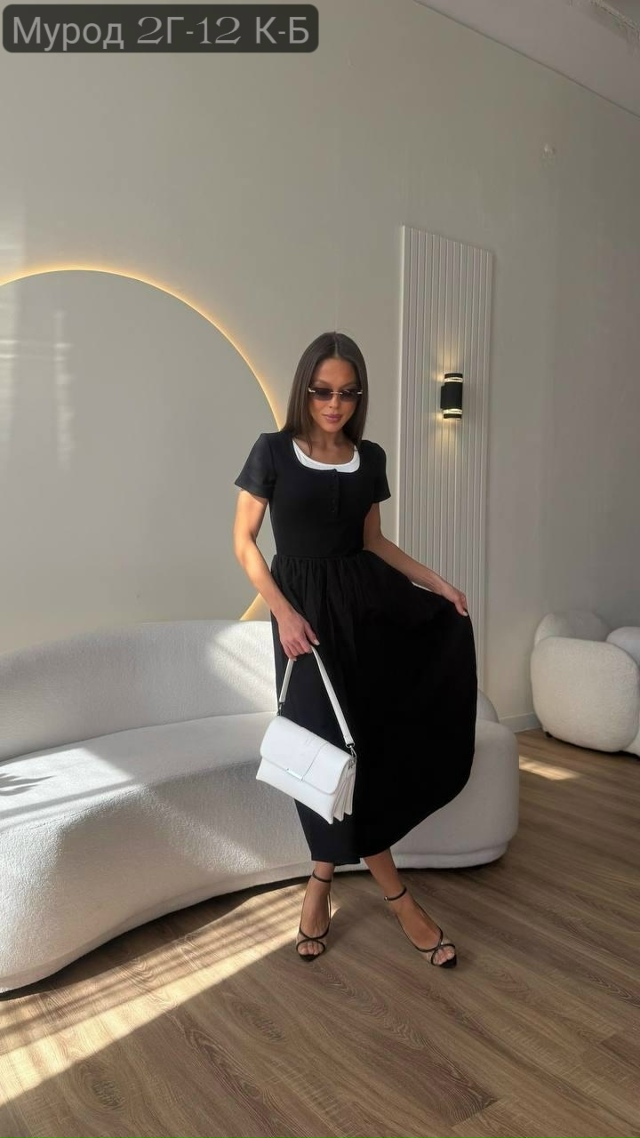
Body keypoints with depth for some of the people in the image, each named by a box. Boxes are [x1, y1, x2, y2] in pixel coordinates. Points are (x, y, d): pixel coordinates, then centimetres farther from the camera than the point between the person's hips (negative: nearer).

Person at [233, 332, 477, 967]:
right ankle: (395, 894, 18)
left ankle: (323, 879, 19)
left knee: (372, 734, 0)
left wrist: (436, 582, 5)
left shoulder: (369, 459, 6)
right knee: (333, 742, -1)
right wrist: (283, 612, -15)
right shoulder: (273, 452, -5)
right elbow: (243, 541, -4)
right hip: (306, 610, -4)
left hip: (365, 603, 4)